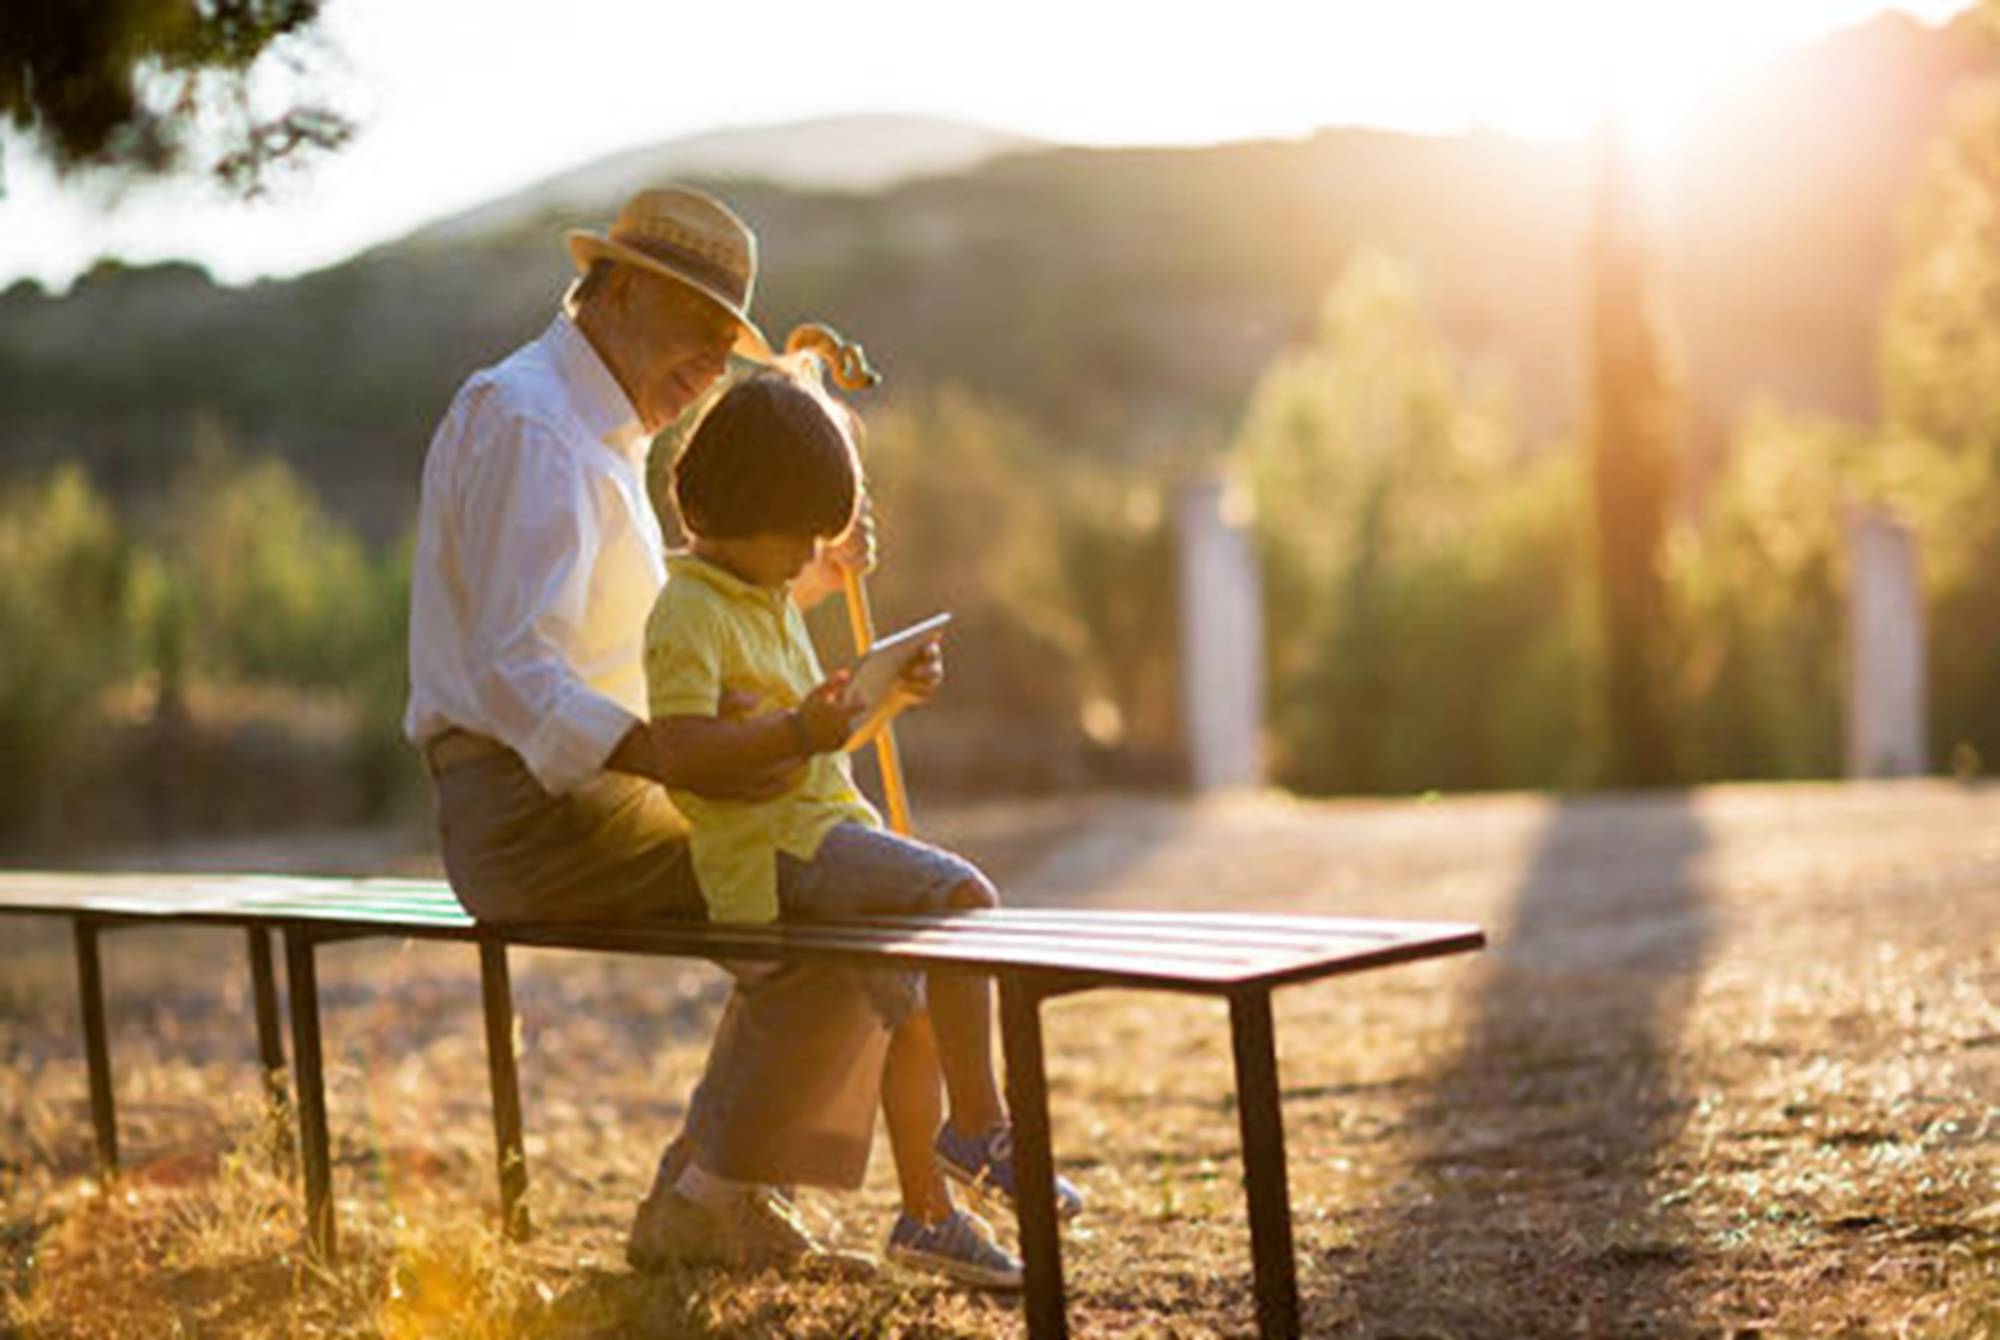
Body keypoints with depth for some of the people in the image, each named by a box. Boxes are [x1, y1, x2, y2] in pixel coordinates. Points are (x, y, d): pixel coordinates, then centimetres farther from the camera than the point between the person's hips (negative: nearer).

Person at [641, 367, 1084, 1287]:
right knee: (964, 895, -25)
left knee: (916, 1017, 13)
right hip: (770, 843, -10)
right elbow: (682, 744, -24)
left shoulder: (770, 603, 21)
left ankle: (927, 1213, 23)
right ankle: (977, 1125, -18)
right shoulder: (688, 613, -11)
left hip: (825, 824, 10)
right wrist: (797, 734, -31)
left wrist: (875, 694, 19)